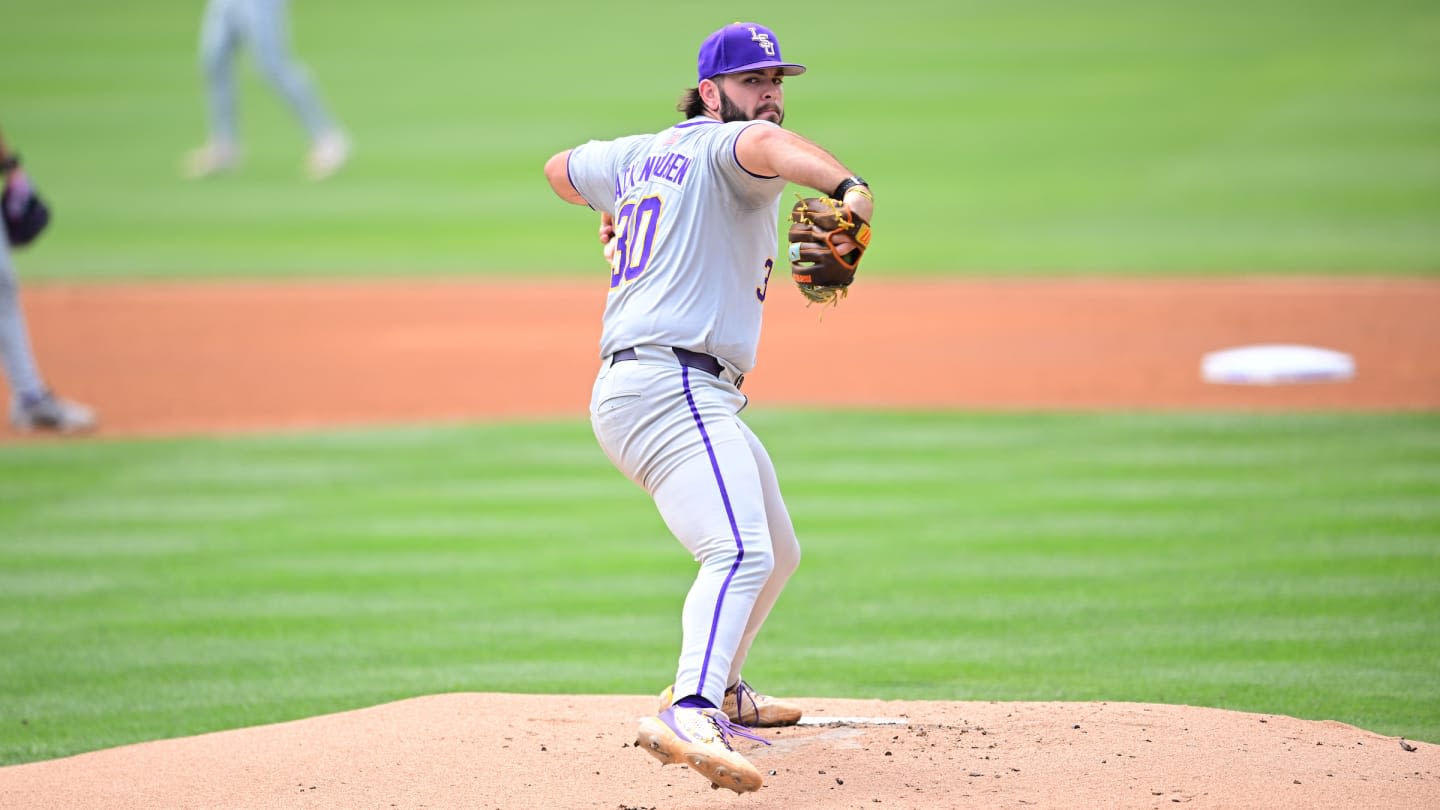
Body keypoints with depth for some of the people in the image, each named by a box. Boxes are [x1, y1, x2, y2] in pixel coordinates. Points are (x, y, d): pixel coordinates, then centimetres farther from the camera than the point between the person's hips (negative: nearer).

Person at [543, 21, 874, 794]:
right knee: (741, 552, -30)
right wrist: (844, 182, -50)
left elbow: (562, 167, 41)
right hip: (673, 388, -10)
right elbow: (763, 145, -31)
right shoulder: (719, 146, -5)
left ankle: (717, 691, 42)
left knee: (776, 553, 28)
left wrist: (615, 209, 62)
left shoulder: (640, 156, 21)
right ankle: (689, 716, -49)